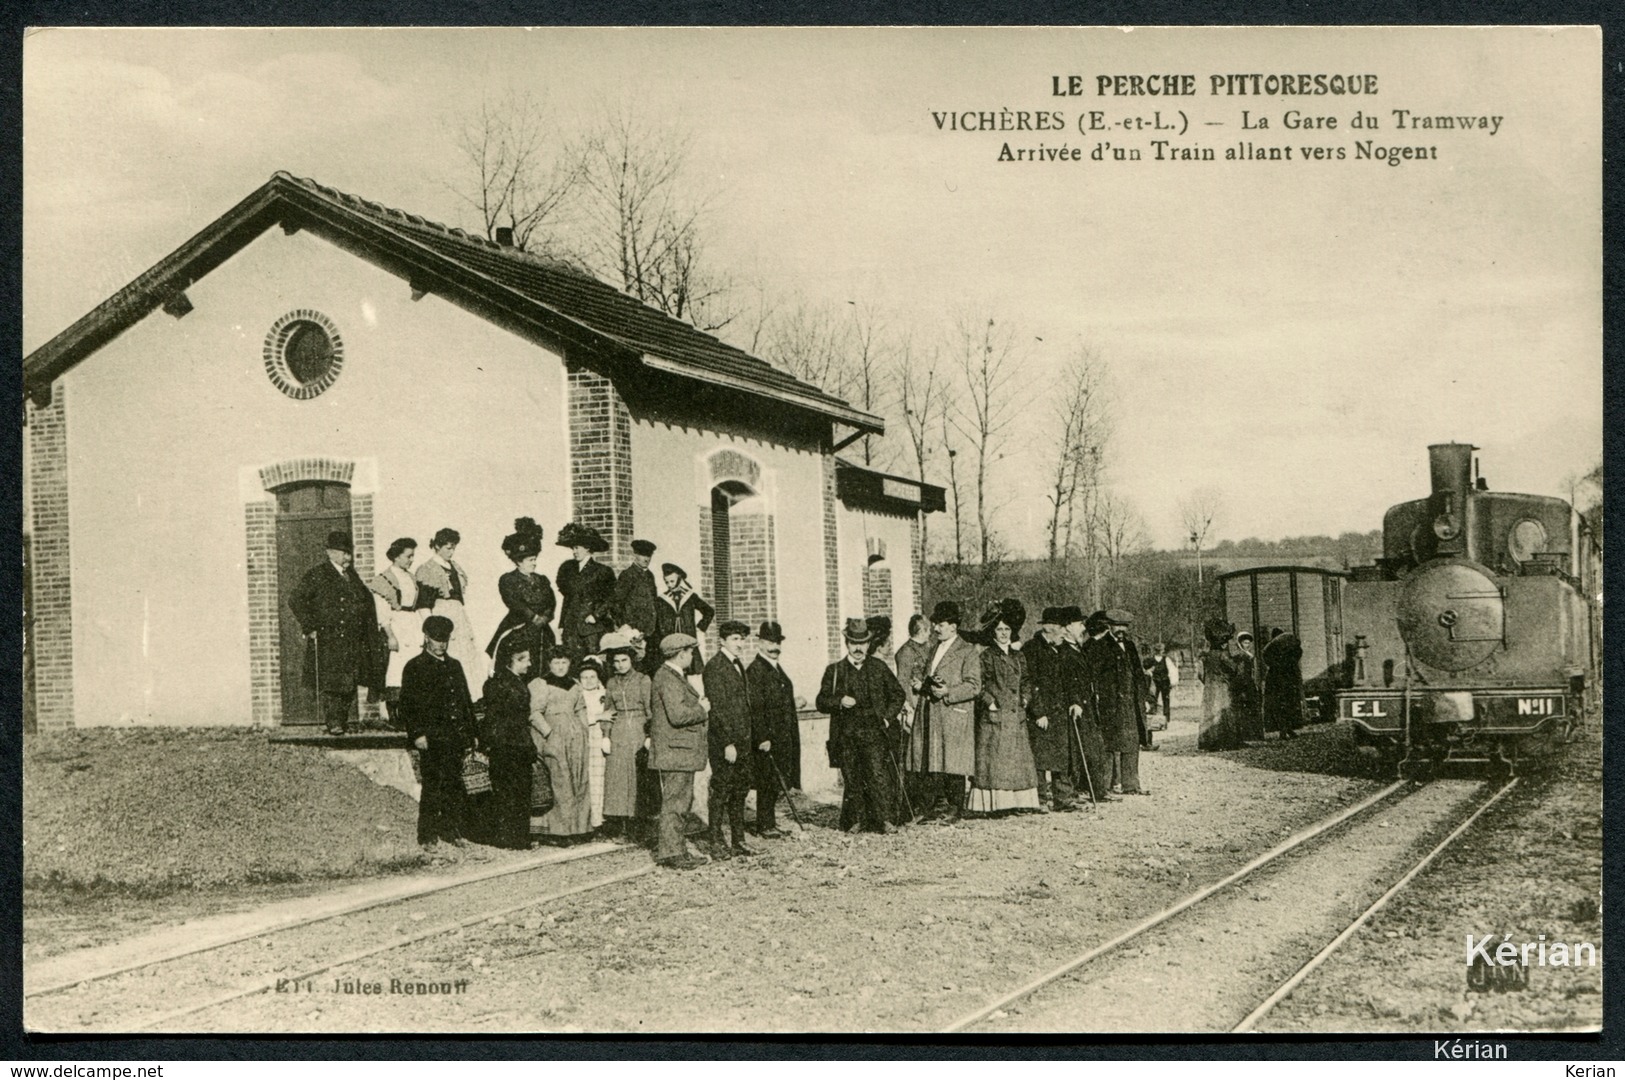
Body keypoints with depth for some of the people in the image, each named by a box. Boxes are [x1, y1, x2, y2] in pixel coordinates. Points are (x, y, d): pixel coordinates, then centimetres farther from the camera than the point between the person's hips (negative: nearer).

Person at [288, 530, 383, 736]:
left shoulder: (353, 576, 16)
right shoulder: (317, 575, -3)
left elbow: (366, 602, 27)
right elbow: (295, 599, -8)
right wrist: (309, 628, -12)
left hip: (353, 643, 6)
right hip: (327, 642, -6)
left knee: (350, 684, 4)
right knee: (331, 683, -9)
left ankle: (343, 722, 11)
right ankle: (333, 723, -5)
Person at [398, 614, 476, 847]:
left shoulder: (455, 666, 19)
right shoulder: (414, 667, 0)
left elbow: (466, 702, 23)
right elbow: (406, 705, -5)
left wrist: (470, 732, 15)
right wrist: (417, 734, -14)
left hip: (455, 738, 6)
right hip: (430, 738, -5)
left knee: (454, 785, 7)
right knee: (432, 785, -5)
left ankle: (451, 831, 15)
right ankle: (427, 835, 1)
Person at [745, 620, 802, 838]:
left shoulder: (777, 668, 17)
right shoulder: (754, 670, -12)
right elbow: (755, 707, -18)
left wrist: (794, 704, 9)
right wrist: (762, 738, -21)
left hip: (783, 736, 9)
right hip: (767, 737, -9)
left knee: (776, 782, 12)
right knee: (767, 782, -3)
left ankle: (768, 821, 21)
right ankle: (766, 826, 4)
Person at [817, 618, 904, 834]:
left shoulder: (879, 668, 10)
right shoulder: (834, 671, 8)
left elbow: (897, 694, 20)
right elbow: (821, 702, 6)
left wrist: (887, 716, 6)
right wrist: (839, 701, -14)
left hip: (873, 732, -1)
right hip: (845, 733, 1)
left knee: (878, 774, -12)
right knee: (852, 779, 3)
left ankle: (885, 819, -11)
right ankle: (858, 819, 13)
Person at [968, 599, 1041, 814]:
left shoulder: (1017, 655, 15)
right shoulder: (986, 656, -2)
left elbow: (1024, 681, 23)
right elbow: (980, 684, -6)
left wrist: (1024, 698, 9)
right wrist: (990, 702, -15)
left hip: (1016, 715, 6)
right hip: (994, 716, -6)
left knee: (1018, 758, 5)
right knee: (994, 760, -7)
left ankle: (1018, 801, 10)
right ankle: (994, 803, -6)